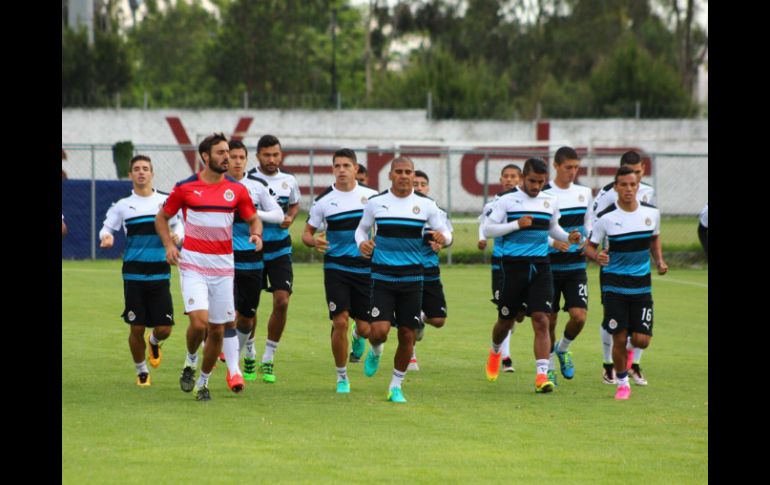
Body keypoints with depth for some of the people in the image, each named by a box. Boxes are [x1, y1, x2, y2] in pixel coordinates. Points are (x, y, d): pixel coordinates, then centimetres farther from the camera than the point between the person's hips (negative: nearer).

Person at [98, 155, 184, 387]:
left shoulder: (166, 201, 5)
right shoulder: (123, 205, 4)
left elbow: (179, 225, 11)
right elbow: (107, 227, 10)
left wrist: (177, 236, -12)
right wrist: (106, 237, -14)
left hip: (160, 274, 0)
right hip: (134, 274, 0)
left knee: (164, 328, -3)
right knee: (136, 328, -1)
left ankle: (154, 342, 34)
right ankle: (142, 372, 20)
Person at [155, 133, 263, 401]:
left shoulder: (236, 189, 4)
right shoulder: (185, 187, -3)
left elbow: (253, 218, 15)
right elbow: (162, 217, 9)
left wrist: (256, 234, -8)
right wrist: (169, 245, -6)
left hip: (223, 266, 3)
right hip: (193, 264, -3)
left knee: (217, 329, 5)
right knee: (199, 321, -20)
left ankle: (203, 381, 24)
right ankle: (190, 362, 10)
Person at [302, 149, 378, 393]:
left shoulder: (371, 196, 1)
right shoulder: (324, 200, -1)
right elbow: (307, 232, 5)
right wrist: (313, 241, -18)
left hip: (365, 269, 1)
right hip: (336, 269, -1)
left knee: (365, 327, 1)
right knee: (340, 322, -12)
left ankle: (358, 338, 40)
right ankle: (342, 377, 4)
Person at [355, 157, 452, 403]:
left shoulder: (426, 204, 1)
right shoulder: (376, 202, 1)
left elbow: (446, 234, 6)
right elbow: (361, 228, 15)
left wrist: (443, 237, -18)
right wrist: (362, 243, -7)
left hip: (412, 278, 1)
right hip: (382, 277, -1)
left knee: (407, 335, 2)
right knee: (379, 330, -15)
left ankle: (396, 386, 20)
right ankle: (375, 351, 22)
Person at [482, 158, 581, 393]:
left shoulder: (550, 202, 9)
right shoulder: (507, 200, -3)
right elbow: (488, 230, -5)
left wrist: (568, 237, 6)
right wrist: (517, 225, -16)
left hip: (540, 267, 2)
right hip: (514, 266, -2)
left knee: (541, 320, -12)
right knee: (506, 320, 11)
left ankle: (542, 374, -16)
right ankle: (495, 351, 44)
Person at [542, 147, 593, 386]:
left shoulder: (584, 193, 7)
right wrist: (553, 242, -25)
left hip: (576, 266, 3)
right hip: (550, 265, -3)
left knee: (579, 316, -10)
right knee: (549, 319, 3)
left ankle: (563, 348, 20)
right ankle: (549, 366, 21)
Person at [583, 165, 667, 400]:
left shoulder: (651, 212, 1)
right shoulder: (606, 217, -9)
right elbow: (589, 246, -1)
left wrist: (660, 261, 2)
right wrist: (597, 256, -23)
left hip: (641, 284, 2)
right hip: (614, 282, -2)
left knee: (641, 340, -4)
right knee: (619, 339, -5)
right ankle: (622, 383, 18)